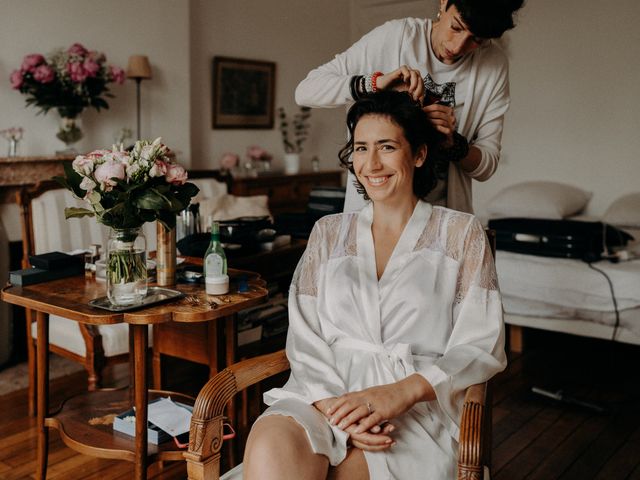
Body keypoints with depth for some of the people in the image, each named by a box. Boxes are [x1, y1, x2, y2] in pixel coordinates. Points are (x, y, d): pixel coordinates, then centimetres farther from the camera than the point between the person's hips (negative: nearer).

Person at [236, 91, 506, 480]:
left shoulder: (460, 232, 9)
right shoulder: (328, 233, 16)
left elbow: (482, 347, 1)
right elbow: (305, 341, 8)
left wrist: (402, 392, -16)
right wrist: (335, 406, -12)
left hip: (421, 407, -2)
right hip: (326, 397, 3)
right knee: (270, 445, -32)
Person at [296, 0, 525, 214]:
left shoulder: (494, 64, -4)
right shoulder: (394, 37, -9)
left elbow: (488, 165, 0)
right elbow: (305, 90, -14)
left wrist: (452, 143, -21)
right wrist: (375, 82, -28)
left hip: (445, 210, 1)